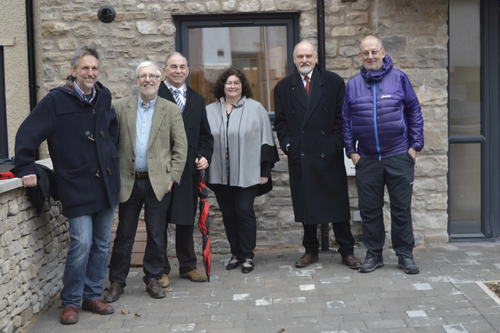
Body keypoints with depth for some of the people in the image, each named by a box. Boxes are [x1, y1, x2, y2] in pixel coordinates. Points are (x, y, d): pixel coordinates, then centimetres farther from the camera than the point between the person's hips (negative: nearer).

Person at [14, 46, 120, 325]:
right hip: (77, 186, -5)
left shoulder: (104, 98, 9)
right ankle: (71, 302, 7)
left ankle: (93, 296, 25)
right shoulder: (56, 100, -8)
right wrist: (26, 169, -15)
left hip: (106, 184, 6)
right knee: (81, 243, -11)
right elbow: (27, 134, -10)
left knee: (102, 244, 11)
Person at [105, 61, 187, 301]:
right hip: (129, 181, 0)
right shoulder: (120, 107, 5)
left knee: (156, 234, 7)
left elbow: (180, 148, 4)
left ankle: (153, 279, 21)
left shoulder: (171, 110, 5)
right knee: (124, 233, 7)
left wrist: (172, 177, -4)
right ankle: (117, 281, 18)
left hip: (158, 182, 0)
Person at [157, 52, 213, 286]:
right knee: (159, 221, 3)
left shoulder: (197, 100, 16)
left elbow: (205, 134, 17)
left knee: (187, 219, 13)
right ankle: (160, 270, 13)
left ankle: (188, 266, 25)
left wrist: (205, 156, 1)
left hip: (189, 170, 5)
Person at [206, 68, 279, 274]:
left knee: (245, 211, -4)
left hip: (247, 173, -3)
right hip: (220, 174, 3)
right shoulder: (210, 111, 8)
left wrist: (265, 170, -4)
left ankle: (247, 255, 8)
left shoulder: (255, 109, 0)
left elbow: (265, 140, -1)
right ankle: (235, 253, 21)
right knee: (228, 214, 9)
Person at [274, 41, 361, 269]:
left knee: (338, 205, 3)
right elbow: (280, 122, 11)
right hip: (300, 156, 2)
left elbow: (342, 116, 3)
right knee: (306, 206, 8)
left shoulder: (334, 82, 5)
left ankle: (347, 251, 12)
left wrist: (335, 144, -6)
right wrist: (287, 144, -3)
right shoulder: (283, 88, 10)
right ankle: (311, 250, 20)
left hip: (329, 156, -1)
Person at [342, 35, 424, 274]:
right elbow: (346, 120, 10)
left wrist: (415, 145, -2)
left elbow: (414, 112, 3)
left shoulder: (398, 78, 1)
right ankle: (373, 254, 20)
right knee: (369, 209, 7)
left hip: (399, 156, -2)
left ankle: (405, 254, 16)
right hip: (366, 160, 2)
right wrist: (351, 151, 4)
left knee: (401, 208, 3)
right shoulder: (353, 84, 7)